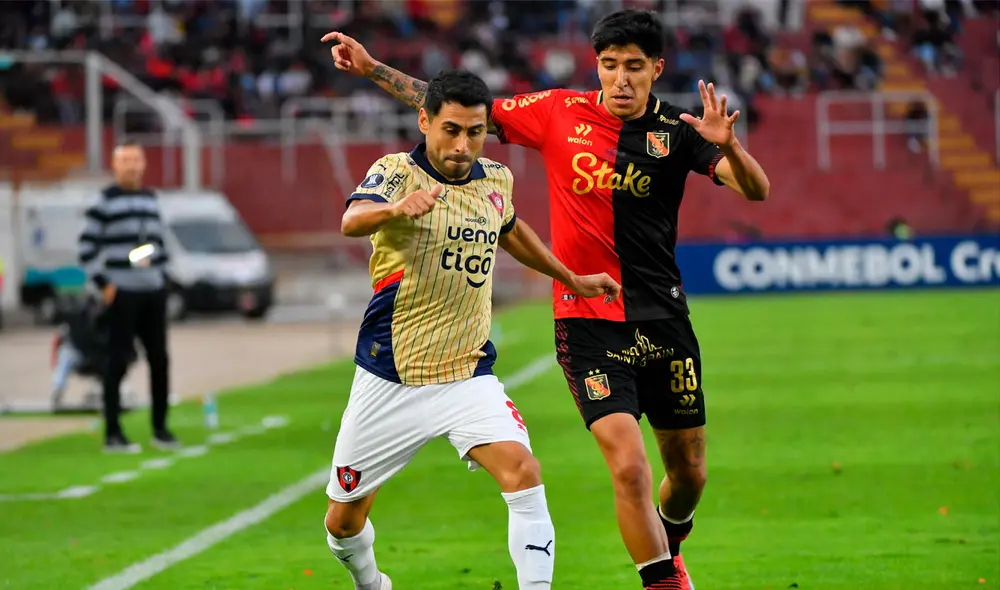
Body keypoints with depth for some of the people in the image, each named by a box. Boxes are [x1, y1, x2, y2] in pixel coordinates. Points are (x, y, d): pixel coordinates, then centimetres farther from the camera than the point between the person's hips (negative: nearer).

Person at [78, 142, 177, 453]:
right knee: (118, 361, -5)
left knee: (159, 359, 7)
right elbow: (87, 248, -5)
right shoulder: (105, 202, -4)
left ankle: (160, 428, 17)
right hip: (123, 293, -6)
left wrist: (162, 274, 14)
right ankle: (112, 433, -2)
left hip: (154, 292, 6)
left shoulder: (150, 198, 14)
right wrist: (103, 284, -10)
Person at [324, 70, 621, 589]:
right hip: (389, 379, -3)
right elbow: (352, 220, -35)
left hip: (469, 376, 3)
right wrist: (395, 208, -57)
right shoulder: (397, 171, -12)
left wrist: (572, 279, 33)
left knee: (522, 471, -24)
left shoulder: (496, 181, 4)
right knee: (344, 520, 8)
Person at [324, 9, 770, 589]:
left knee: (689, 472, 13)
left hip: (664, 321, 2)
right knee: (629, 465, -18)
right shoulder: (559, 113, -2)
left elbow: (756, 189, -15)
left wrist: (726, 143, -35)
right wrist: (373, 68, 6)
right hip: (586, 319, -2)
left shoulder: (676, 131, -4)